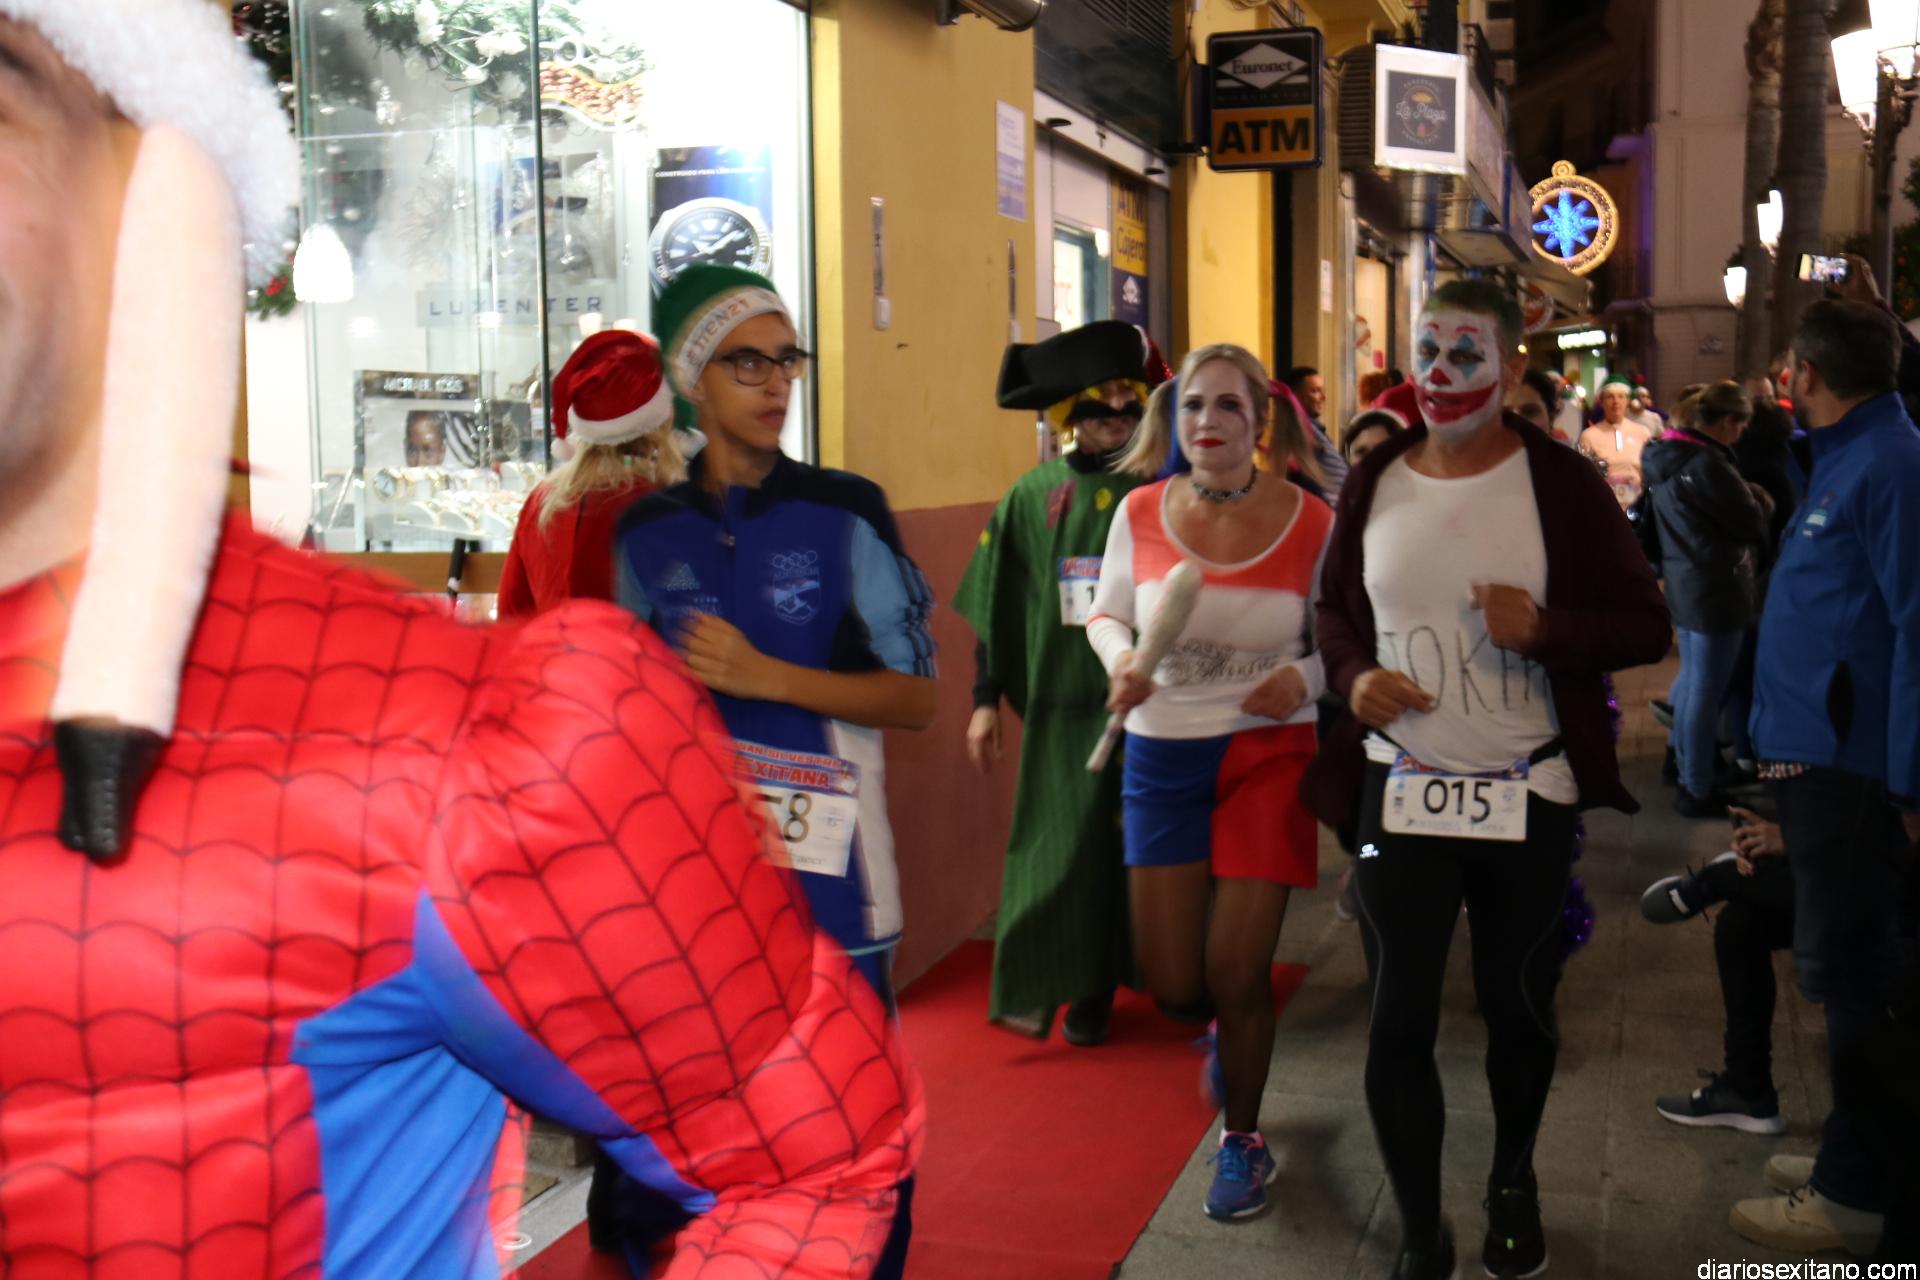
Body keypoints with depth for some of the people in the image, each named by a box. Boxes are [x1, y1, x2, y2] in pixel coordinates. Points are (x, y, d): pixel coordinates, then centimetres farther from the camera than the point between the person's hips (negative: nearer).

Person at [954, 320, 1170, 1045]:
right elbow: (997, 606, 5)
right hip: (1059, 700, 1)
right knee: (1059, 842, 3)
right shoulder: (1034, 494, 2)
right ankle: (1041, 982, 17)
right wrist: (985, 700, 4)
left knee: (1131, 842, 7)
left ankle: (1094, 986, 23)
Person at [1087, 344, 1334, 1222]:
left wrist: (1306, 676, -18)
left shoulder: (1310, 521, -7)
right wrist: (1121, 660, -11)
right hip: (1161, 754, 2)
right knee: (1172, 985, 5)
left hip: (1266, 754, -2)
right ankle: (1226, 1027, 45)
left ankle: (1242, 1140, 27)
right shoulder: (1140, 513, -3)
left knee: (1237, 972, 0)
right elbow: (1105, 614, 10)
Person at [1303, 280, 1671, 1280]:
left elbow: (1647, 625, -4)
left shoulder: (1561, 482, -7)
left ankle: (1513, 1183, 43)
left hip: (1528, 796, -1)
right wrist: (1353, 675, -7)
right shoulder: (1372, 483, 1)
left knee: (1517, 1006, 16)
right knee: (1399, 1019, 0)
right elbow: (1335, 609, 14)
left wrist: (1546, 630, -23)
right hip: (1400, 793, 1)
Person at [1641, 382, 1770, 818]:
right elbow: (1751, 521, -13)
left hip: (1685, 581, 10)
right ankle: (1698, 790, 7)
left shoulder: (1667, 456, 7)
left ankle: (1684, 759, 38)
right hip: (1716, 586, -10)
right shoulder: (1707, 464, -22)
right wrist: (1757, 500, 8)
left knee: (1692, 678, 24)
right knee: (1707, 689, -1)